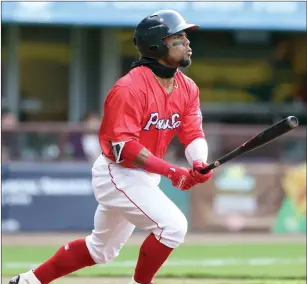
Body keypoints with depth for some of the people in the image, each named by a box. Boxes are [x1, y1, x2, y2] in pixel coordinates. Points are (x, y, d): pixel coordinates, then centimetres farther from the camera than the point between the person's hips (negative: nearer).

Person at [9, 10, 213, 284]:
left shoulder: (187, 88, 1)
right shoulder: (130, 88, -24)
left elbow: (194, 134, 0)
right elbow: (123, 147, -27)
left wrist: (199, 164, -24)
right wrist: (171, 171, -33)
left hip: (144, 176, 9)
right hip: (118, 175, -9)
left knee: (101, 249, 20)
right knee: (172, 226, -22)